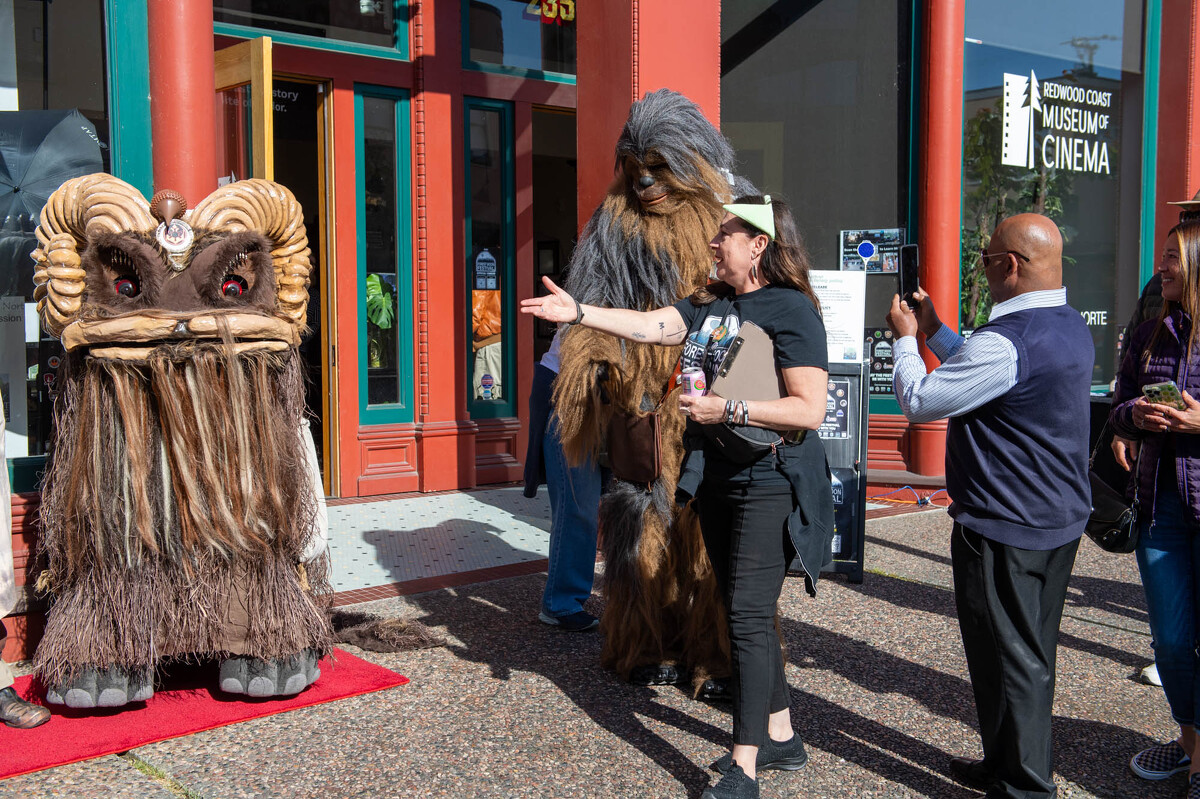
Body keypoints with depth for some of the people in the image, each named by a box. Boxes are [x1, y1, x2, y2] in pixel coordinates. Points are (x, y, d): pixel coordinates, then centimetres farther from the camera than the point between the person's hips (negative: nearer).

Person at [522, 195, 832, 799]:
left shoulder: (790, 309, -13)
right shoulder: (709, 305, 10)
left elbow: (809, 409, -19)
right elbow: (650, 325, -1)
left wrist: (726, 409, -21)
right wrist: (578, 312, -10)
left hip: (771, 482, -8)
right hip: (719, 478, 8)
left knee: (748, 613, -10)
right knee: (740, 610, 13)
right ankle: (780, 737, 27)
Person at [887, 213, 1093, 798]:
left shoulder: (1007, 341, -26)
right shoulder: (1070, 326, 6)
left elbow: (917, 401, -19)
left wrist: (905, 338, -3)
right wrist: (934, 331, 18)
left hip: (1005, 532, -10)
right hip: (1060, 522, 10)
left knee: (1009, 662, 5)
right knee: (1031, 657, 21)